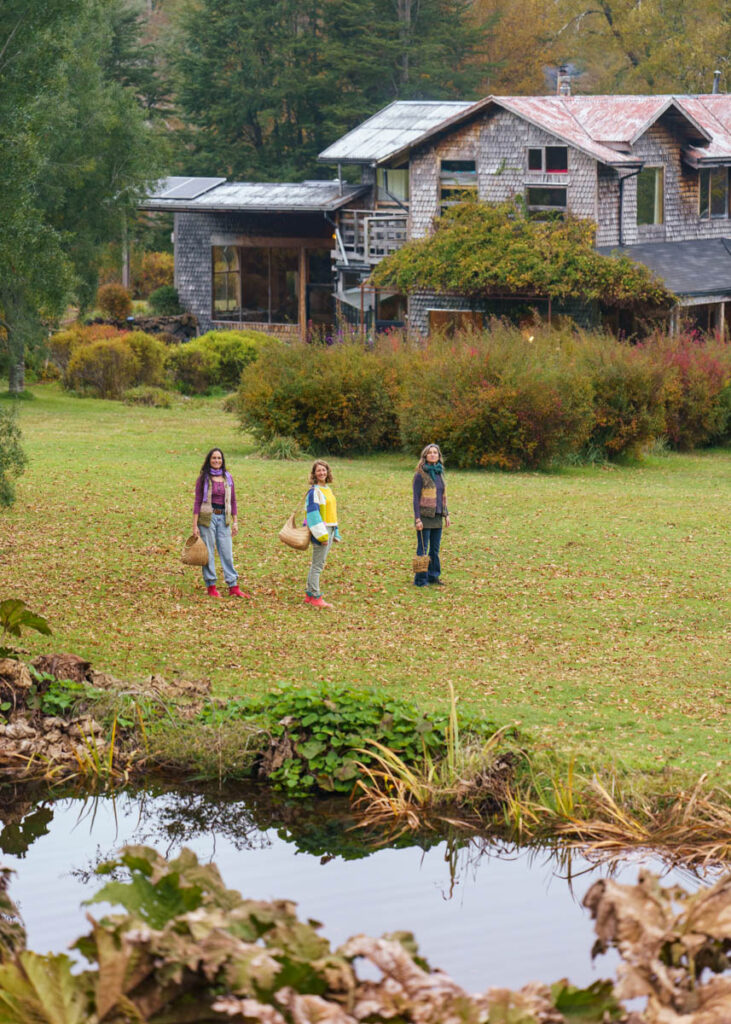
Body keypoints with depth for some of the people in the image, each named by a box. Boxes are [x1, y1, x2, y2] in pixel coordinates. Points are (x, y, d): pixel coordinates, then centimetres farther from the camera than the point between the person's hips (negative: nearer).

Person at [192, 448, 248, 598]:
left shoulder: (228, 478, 9)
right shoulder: (204, 478, -2)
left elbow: (232, 501, 13)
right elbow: (197, 501, -3)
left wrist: (235, 522, 9)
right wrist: (195, 525, -7)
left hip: (223, 518, 3)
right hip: (207, 517, -3)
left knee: (227, 553, 2)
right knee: (208, 553, 1)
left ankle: (233, 587, 3)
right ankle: (211, 587, 8)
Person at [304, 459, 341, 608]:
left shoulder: (328, 490, 15)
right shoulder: (314, 491, -13)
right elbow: (312, 514, -18)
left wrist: (335, 533, 23)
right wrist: (322, 535, -21)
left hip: (330, 531, 9)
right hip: (320, 531, -9)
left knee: (317, 564, 14)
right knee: (317, 565, -6)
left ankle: (309, 595, 20)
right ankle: (316, 598, -3)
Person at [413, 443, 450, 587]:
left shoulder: (439, 473, 10)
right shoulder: (420, 474, -10)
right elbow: (416, 498, -11)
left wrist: (446, 514, 13)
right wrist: (417, 519, -16)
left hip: (437, 516, 6)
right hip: (424, 516, -6)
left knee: (435, 549, 11)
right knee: (422, 549, -1)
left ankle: (433, 576, 20)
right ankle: (420, 580, 4)